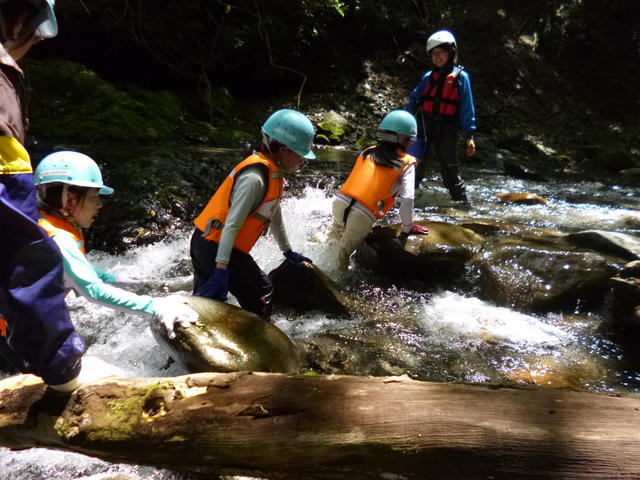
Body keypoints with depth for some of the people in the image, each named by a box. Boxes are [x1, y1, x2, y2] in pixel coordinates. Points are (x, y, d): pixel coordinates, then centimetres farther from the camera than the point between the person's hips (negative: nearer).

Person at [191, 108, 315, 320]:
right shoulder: (254, 178, -22)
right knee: (261, 294, 1)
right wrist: (221, 270, -28)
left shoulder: (273, 172, 8)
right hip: (217, 248, -9)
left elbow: (274, 215, 19)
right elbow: (232, 225, -26)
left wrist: (288, 252, 27)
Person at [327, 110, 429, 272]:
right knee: (342, 253, 12)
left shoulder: (368, 152, 16)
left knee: (333, 241, 30)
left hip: (341, 202, 5)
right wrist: (408, 227, 9)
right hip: (363, 216, -4)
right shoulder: (406, 163, 3)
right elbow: (407, 199, -4)